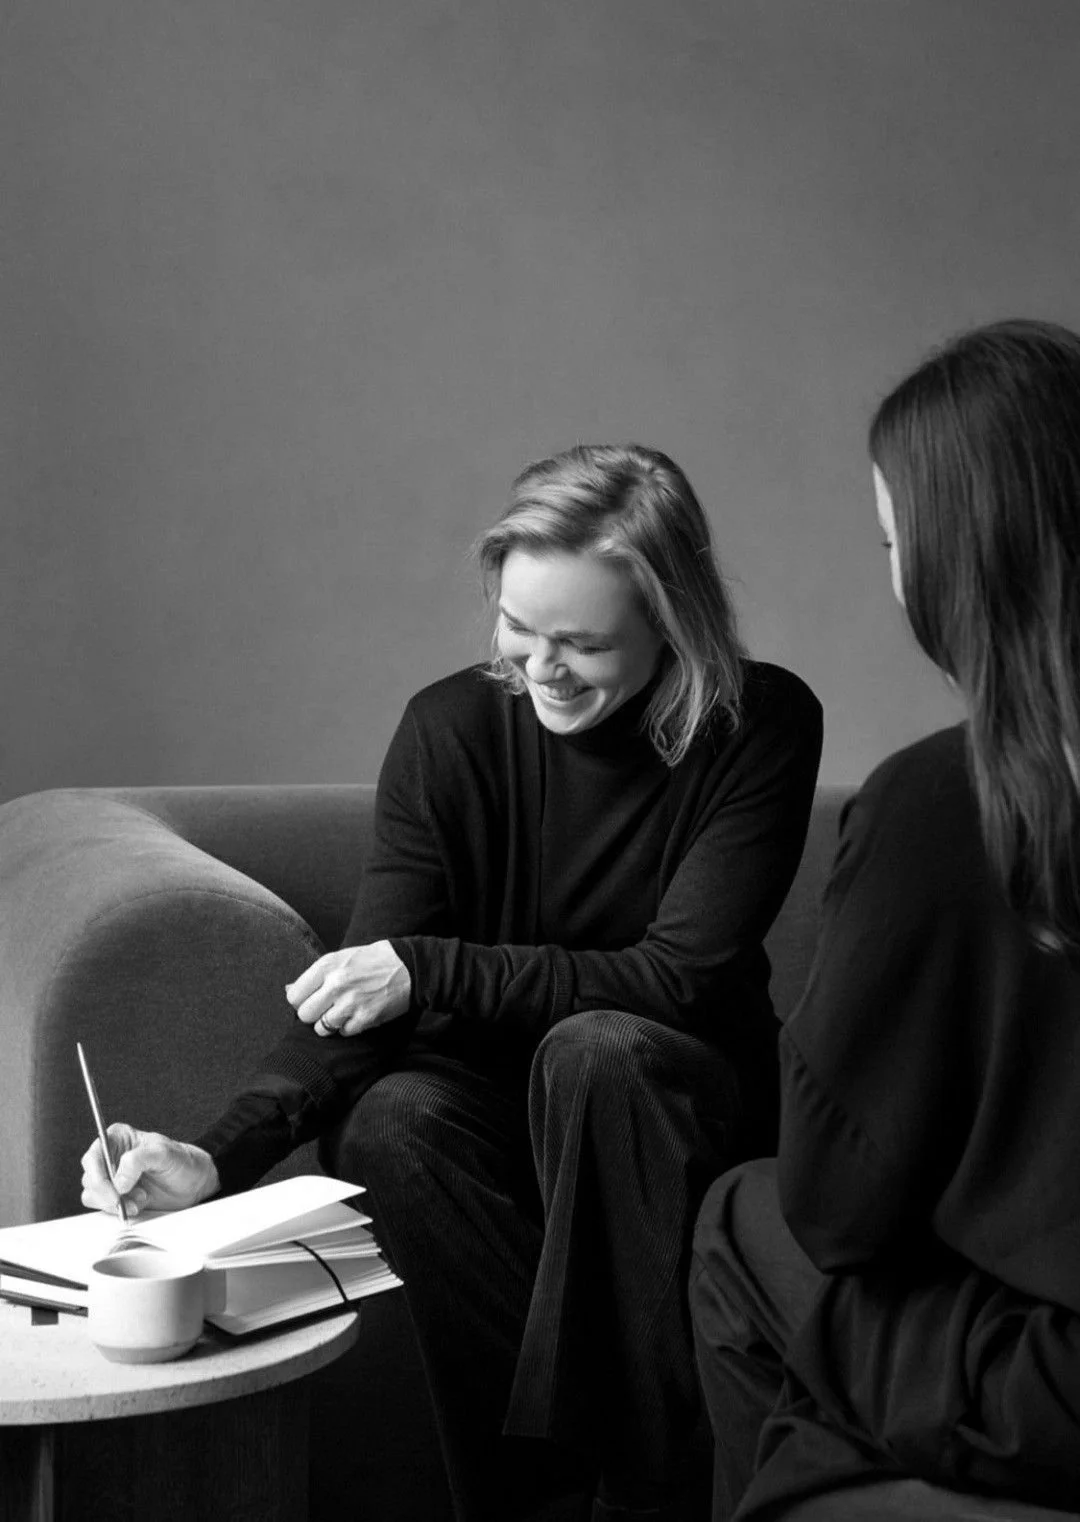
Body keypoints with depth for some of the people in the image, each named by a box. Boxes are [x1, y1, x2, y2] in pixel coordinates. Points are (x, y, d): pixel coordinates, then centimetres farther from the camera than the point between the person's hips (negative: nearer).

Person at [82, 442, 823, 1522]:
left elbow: (680, 978, -20)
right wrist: (223, 1153, -28)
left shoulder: (761, 727, -14)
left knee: (596, 1048, -35)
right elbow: (355, 997, -12)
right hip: (496, 1095, 2)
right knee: (386, 1121, -31)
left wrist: (433, 971, -27)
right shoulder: (452, 728, -8)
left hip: (682, 1103, -2)